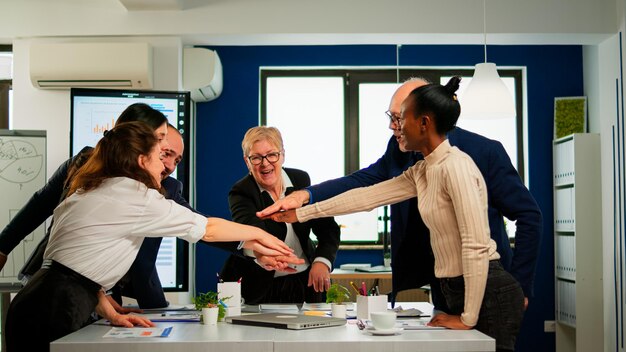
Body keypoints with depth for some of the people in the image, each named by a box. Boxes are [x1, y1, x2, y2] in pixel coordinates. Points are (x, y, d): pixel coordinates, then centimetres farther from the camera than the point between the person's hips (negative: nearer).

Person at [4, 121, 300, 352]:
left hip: (43, 304, 9)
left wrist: (111, 314, 8)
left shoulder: (91, 191, 16)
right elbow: (208, 229, -1)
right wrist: (257, 233, 13)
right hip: (52, 313, -9)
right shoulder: (137, 198, -9)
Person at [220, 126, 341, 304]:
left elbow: (327, 228, 3)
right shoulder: (241, 193, -10)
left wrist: (322, 261, -16)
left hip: (305, 282, 3)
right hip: (260, 288, -3)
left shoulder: (301, 180, 2)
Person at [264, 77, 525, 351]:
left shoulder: (456, 166, -19)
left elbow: (477, 246, -23)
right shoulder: (422, 172, 8)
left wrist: (468, 318, -18)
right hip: (459, 289, 8)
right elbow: (366, 196, 12)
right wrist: (301, 213, 15)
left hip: (487, 294, -8)